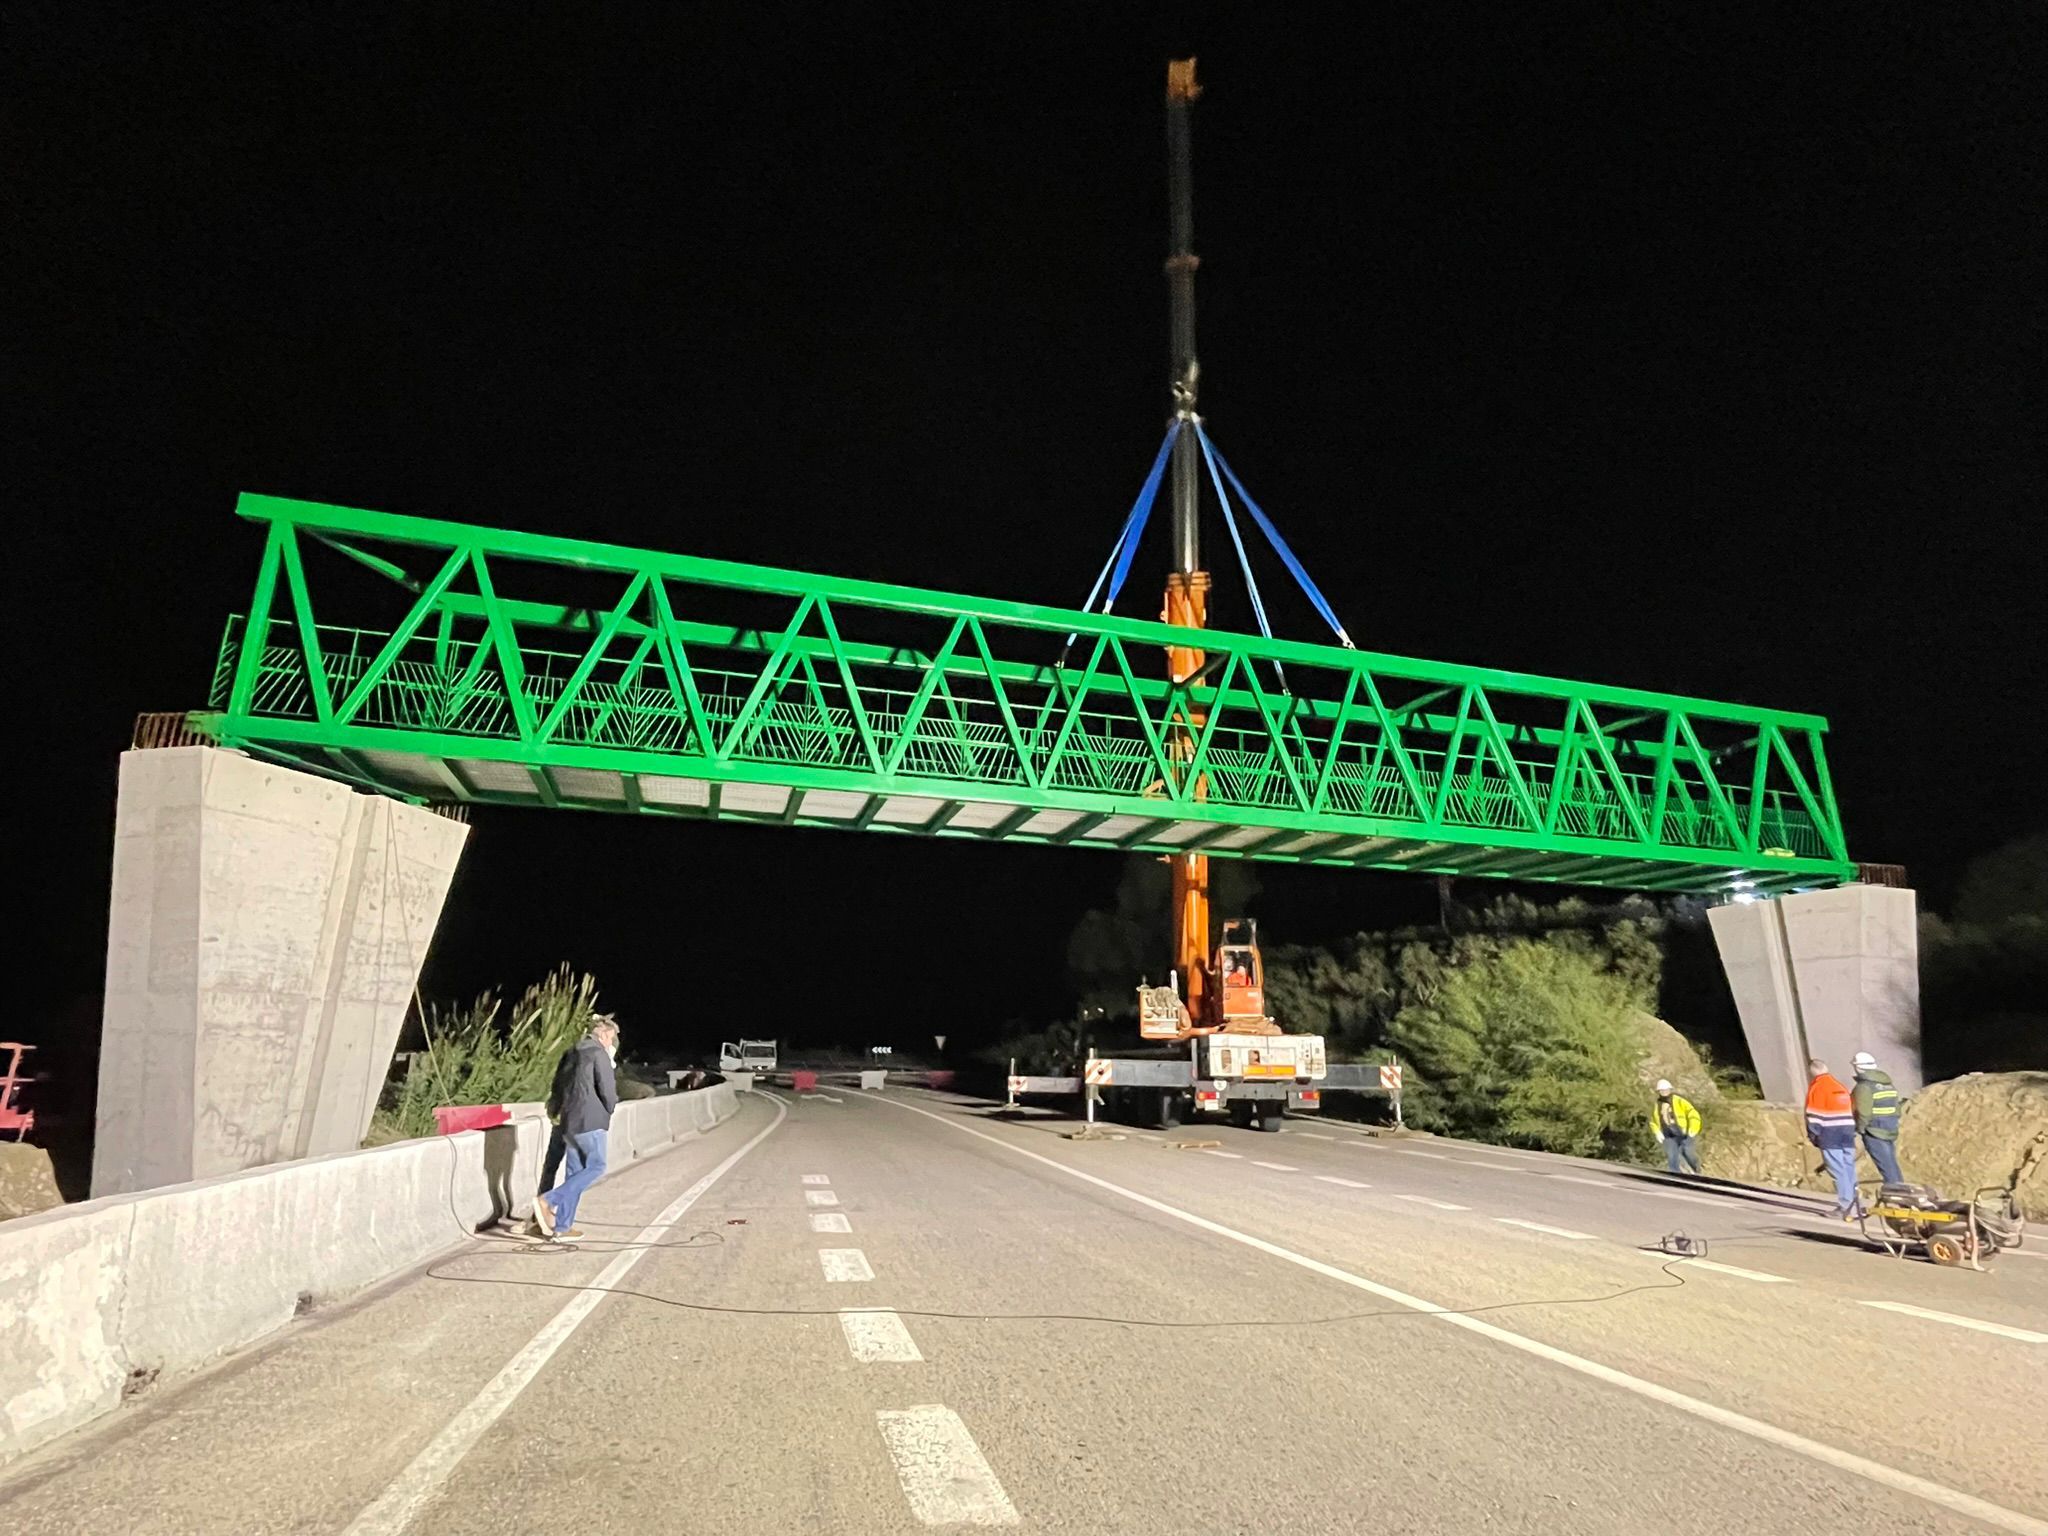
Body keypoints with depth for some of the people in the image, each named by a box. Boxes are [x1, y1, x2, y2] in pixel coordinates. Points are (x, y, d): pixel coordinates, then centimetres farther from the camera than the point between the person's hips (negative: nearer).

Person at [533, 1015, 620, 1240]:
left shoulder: (571, 1053, 16)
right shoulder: (599, 1054, -9)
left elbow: (557, 1087, 18)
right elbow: (607, 1090, -11)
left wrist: (554, 1111, 28)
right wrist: (609, 1110, 7)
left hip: (569, 1120, 9)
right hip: (590, 1120, -9)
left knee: (574, 1171, 11)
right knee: (596, 1167, -2)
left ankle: (562, 1225, 10)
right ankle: (548, 1200, -12)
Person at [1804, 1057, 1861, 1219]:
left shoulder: (1816, 1087, -5)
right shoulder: (1840, 1086, 17)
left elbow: (1813, 1114, -9)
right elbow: (1851, 1110, 20)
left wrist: (1812, 1134, -3)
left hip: (1829, 1134, -7)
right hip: (1847, 1131, 7)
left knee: (1838, 1170, -5)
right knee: (1849, 1168, 10)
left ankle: (1846, 1205, -8)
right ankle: (1853, 1203, 14)